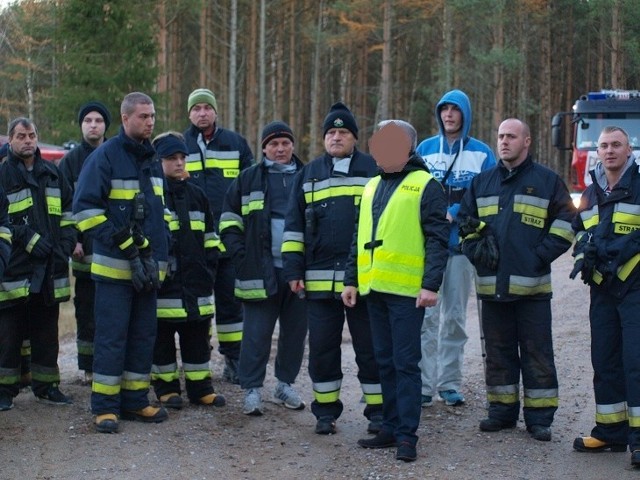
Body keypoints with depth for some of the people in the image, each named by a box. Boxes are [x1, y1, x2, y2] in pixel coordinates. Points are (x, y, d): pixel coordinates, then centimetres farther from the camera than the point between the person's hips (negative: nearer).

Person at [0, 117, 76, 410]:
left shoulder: (52, 174, 14)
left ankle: (46, 385, 20)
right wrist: (27, 239, -15)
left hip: (50, 267, 5)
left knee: (47, 332, 11)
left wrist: (66, 243, 6)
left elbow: (68, 211, 21)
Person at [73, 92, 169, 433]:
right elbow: (84, 208, -13)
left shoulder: (151, 158, 14)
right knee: (111, 337, -4)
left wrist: (158, 256, 11)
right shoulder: (105, 156, -9)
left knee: (144, 335, 10)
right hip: (114, 266, -7)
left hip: (147, 266, 7)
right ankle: (105, 406, 3)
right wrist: (123, 242, -16)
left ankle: (134, 401, 18)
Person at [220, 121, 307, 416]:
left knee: (295, 331, 10)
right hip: (261, 271, -2)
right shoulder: (249, 179, 5)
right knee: (256, 333, -3)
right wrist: (241, 255, -5)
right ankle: (252, 390, 6)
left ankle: (285, 384, 24)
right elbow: (229, 222, 7)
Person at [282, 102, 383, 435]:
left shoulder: (373, 171, 4)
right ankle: (326, 411, 18)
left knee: (371, 348, 4)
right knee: (322, 348, 7)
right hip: (319, 279, 2)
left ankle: (378, 410, 13)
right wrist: (293, 270, 4)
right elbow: (293, 226, 12)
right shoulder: (308, 175, 12)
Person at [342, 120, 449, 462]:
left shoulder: (424, 185, -3)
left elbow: (437, 239, -9)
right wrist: (351, 279, 16)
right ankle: (391, 427, 19)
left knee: (405, 363, -4)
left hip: (406, 290, -7)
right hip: (374, 289, 7)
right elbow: (359, 239, 22)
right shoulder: (372, 187, 18)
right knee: (385, 361, 11)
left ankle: (407, 434, 0)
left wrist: (431, 285, -16)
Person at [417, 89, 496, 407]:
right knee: (427, 314, -5)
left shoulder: (481, 153, 3)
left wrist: (455, 214, -14)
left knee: (454, 316, 7)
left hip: (461, 243, 0)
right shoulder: (425, 149, 7)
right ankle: (425, 384, -2)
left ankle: (450, 383, 14)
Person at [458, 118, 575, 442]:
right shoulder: (482, 182, 13)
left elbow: (565, 224, 1)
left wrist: (541, 256, -8)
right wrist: (475, 249, 3)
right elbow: (465, 221, 20)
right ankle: (502, 410, 20)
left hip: (532, 286, -4)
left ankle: (539, 416, 6)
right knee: (498, 351, 10)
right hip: (492, 284, 4)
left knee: (537, 353, 0)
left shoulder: (547, 181, 2)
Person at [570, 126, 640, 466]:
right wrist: (583, 253, 7)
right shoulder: (591, 194, 15)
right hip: (603, 288, 6)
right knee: (605, 360, 9)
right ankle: (610, 431, 18)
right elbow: (579, 230, 26)